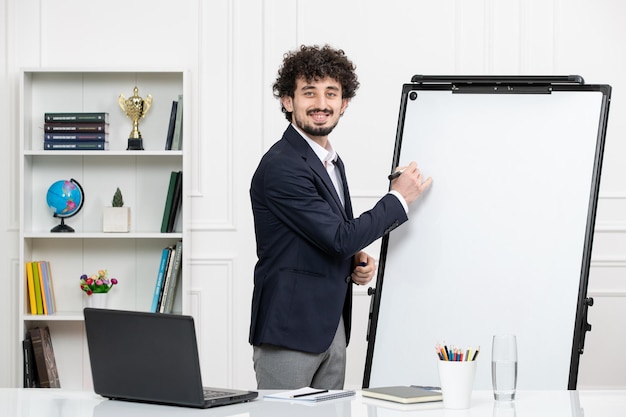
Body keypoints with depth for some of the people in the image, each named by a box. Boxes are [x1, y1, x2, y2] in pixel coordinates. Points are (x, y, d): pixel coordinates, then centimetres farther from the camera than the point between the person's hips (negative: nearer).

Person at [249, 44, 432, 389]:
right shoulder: (281, 167, -17)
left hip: (332, 328, 9)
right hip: (290, 331, -9)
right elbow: (339, 238, -19)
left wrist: (356, 263, 4)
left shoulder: (332, 163, 14)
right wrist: (398, 198, -10)